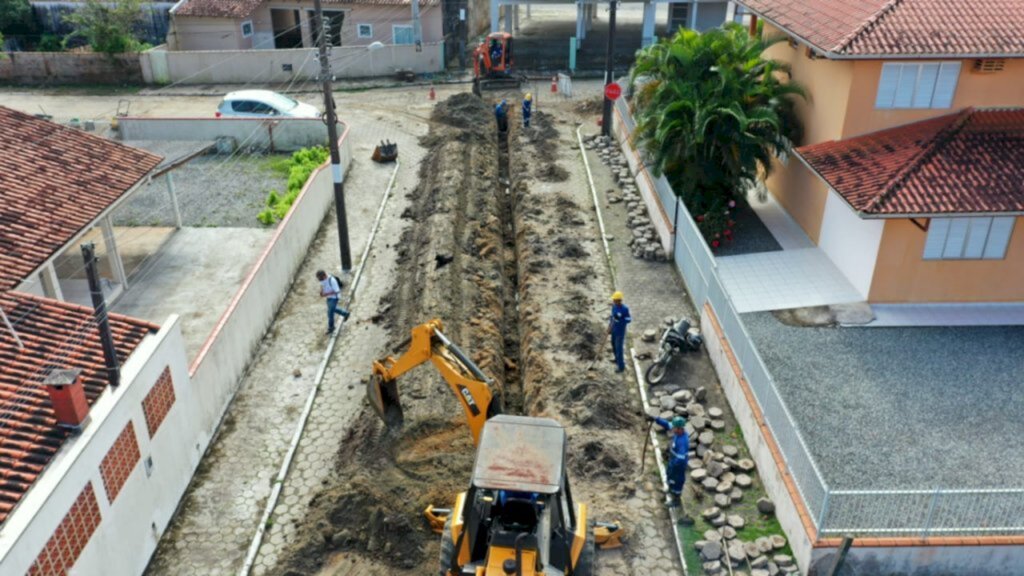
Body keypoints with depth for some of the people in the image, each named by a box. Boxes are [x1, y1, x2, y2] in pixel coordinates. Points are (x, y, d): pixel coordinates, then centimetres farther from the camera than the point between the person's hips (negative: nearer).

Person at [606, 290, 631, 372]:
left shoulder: (624, 309, -24)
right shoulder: (614, 306, -4)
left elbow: (629, 319, -17)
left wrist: (620, 320, -34)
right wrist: (609, 327, 11)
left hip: (620, 332, -7)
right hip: (614, 330, 7)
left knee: (619, 348, -1)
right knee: (614, 345, 24)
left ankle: (621, 366, 11)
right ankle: (617, 359, 48)